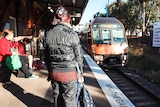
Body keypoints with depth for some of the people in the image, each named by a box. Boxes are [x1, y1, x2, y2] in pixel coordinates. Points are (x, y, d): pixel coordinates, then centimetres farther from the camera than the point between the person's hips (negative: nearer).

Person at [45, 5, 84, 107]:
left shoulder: (49, 34, 2)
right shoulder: (72, 34, -12)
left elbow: (47, 56, 8)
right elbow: (79, 56, -7)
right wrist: (81, 73, 4)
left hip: (54, 73, 5)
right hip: (68, 73, -4)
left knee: (57, 98, 18)